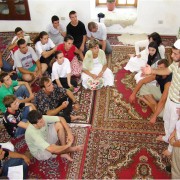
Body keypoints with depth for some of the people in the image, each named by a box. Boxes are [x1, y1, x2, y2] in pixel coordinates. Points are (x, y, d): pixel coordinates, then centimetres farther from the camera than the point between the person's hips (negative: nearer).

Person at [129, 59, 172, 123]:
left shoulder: (169, 81, -37)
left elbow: (163, 100, -41)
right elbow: (142, 81, -8)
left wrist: (154, 116, -41)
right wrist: (133, 94, -13)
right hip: (161, 93, 6)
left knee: (161, 113, -36)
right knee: (144, 86, -10)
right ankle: (155, 105, -12)